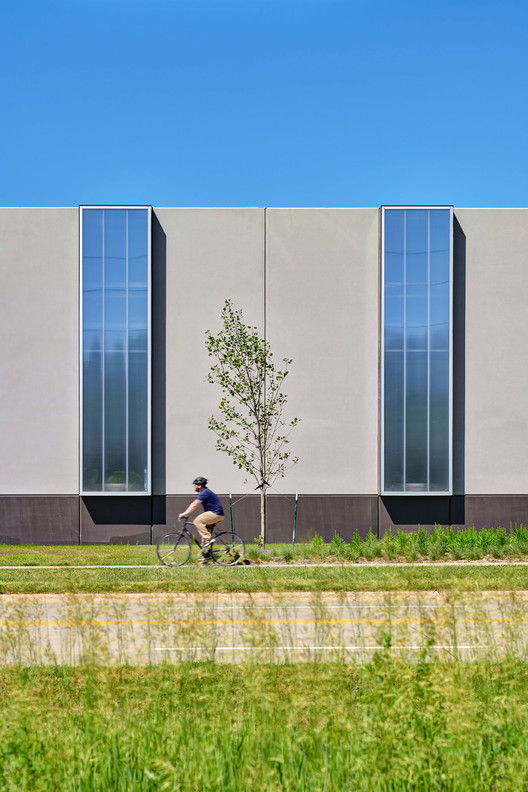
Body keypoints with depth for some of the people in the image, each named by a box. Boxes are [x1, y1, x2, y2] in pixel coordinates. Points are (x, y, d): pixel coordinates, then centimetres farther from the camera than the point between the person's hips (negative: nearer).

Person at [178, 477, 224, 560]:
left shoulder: (205, 492, -14)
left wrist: (184, 514, -20)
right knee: (204, 529, 11)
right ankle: (205, 551, 12)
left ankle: (208, 539, -18)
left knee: (197, 521, -20)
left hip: (216, 514, -11)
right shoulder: (203, 493, 19)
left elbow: (194, 505, -20)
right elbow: (193, 504, 22)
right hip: (216, 515, 11)